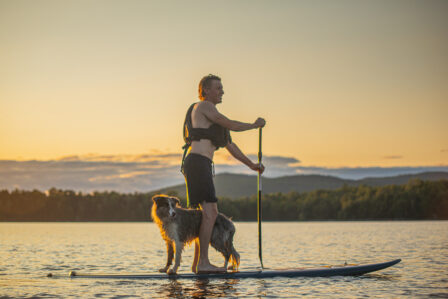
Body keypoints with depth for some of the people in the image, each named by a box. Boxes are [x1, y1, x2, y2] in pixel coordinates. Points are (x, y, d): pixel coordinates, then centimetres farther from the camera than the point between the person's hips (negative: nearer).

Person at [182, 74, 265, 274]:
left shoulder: (211, 117, 28)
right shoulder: (204, 106, -2)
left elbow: (229, 145, 30)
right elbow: (231, 126, -7)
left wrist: (251, 165, 27)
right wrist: (255, 125, 9)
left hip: (203, 167, 10)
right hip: (197, 163, -10)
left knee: (206, 214, 11)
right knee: (210, 212, -17)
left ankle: (197, 264, 13)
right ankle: (203, 263, -19)